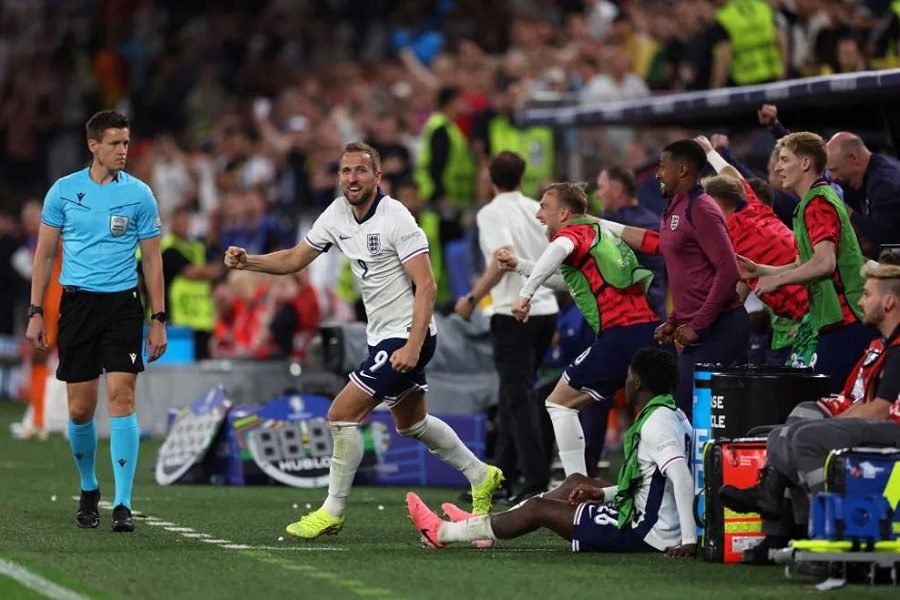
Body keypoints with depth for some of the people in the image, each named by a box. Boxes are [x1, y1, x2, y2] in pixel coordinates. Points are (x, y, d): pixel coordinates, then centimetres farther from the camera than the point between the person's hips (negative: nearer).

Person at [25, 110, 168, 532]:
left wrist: (158, 320, 0)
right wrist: (35, 312, 2)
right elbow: (45, 253, 8)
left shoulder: (139, 194, 1)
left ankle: (123, 505, -13)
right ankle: (88, 490, 26)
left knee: (121, 398, -13)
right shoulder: (63, 190, 3)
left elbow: (152, 260, 5)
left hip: (123, 306, -1)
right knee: (80, 408, 3)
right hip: (76, 303, 1)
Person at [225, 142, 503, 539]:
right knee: (411, 423, 22)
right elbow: (293, 260, 10)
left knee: (342, 415, -12)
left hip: (406, 337, -9)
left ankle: (332, 512, -2)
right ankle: (481, 476, 39)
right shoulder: (337, 214, 3)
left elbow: (426, 286, -21)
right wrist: (246, 261, -8)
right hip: (381, 336, 9)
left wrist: (413, 347, -28)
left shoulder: (396, 220, -20)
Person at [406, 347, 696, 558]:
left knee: (537, 508, 2)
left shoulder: (656, 422, -21)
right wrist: (603, 494, 15)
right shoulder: (673, 415, 11)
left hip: (647, 533, -10)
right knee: (574, 482, 25)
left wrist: (688, 541, -36)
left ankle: (442, 533, 17)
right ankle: (483, 524, 36)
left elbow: (681, 477, -33)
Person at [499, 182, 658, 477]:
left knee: (560, 403, 1)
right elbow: (566, 280, 41)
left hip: (621, 333, -8)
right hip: (650, 326, 8)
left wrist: (525, 293, -31)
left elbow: (559, 249, -27)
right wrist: (518, 264, 39)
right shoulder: (597, 231, 26)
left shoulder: (575, 231, 0)